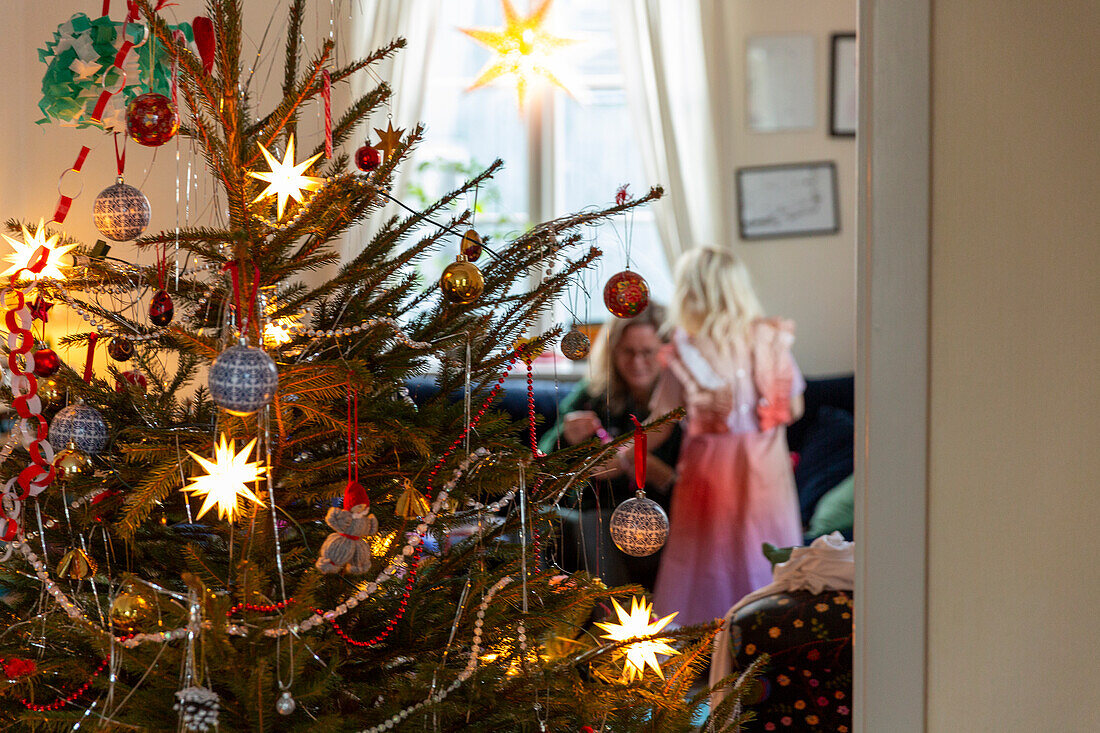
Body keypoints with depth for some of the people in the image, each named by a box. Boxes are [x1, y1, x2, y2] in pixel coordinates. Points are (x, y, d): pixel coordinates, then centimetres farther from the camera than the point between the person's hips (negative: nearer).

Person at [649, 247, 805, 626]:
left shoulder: (685, 352, -10)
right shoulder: (772, 339, -3)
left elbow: (658, 428, -6)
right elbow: (795, 409, 2)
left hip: (710, 466, -2)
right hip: (765, 467, 2)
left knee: (707, 559, 6)